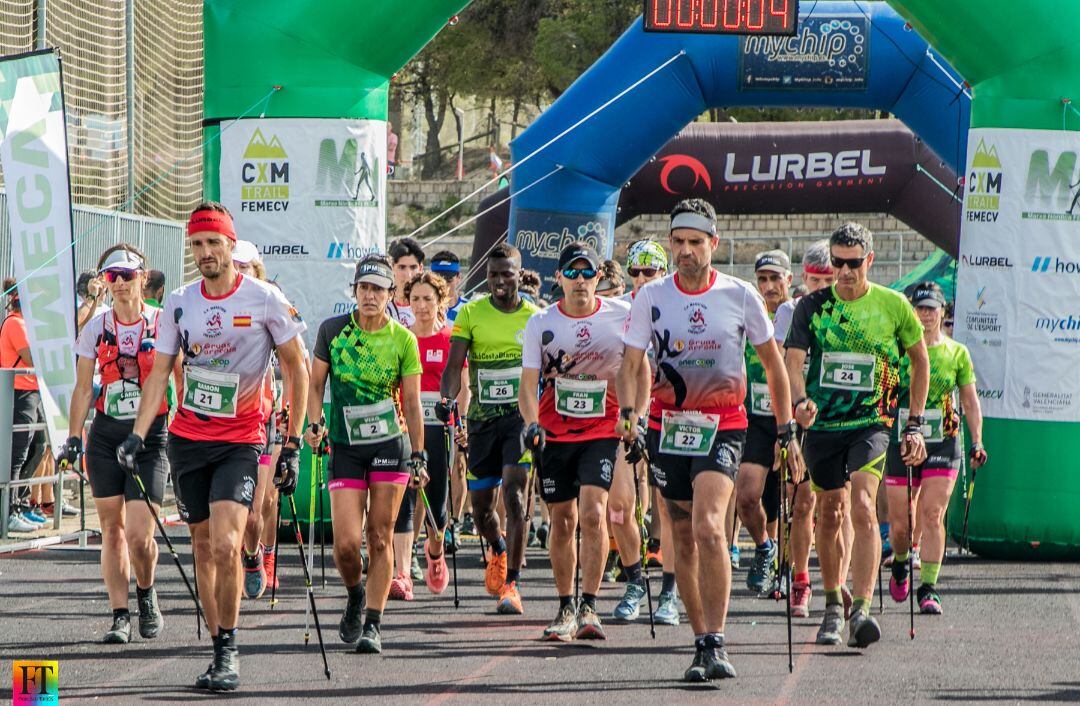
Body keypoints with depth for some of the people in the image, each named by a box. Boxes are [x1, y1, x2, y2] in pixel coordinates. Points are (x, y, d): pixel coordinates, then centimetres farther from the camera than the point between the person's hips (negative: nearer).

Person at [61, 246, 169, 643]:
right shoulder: (96, 328, 5)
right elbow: (83, 389, 8)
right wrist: (73, 438, 0)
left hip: (151, 435, -3)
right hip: (105, 436, 3)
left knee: (139, 534, -11)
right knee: (112, 529, 3)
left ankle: (146, 595, 18)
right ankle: (120, 615, 9)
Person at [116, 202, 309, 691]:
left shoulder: (264, 300, -7)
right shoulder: (178, 303, 4)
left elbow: (296, 367, 0)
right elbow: (159, 372, 6)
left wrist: (293, 443, -3)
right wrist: (137, 435, -7)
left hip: (239, 440, -4)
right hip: (186, 438, 4)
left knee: (226, 545, -18)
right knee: (203, 547, 7)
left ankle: (229, 649, -7)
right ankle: (219, 649, 15)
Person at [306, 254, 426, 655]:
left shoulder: (403, 340, -1)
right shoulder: (333, 330, 0)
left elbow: (412, 403, 2)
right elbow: (315, 384, 9)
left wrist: (418, 457, 0)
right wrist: (314, 424, -8)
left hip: (390, 445, 0)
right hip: (345, 446, 1)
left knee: (380, 538, -1)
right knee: (346, 542, -7)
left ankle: (372, 625, 6)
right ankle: (355, 596, 24)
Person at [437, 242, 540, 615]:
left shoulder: (537, 317, 3)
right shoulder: (470, 314, 2)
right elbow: (455, 364, -6)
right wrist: (447, 399, -24)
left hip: (522, 416, -2)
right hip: (482, 418, 2)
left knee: (514, 495, -18)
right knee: (481, 505, 8)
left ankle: (511, 584, -16)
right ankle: (499, 552, 42)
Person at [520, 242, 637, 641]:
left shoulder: (622, 316, -3)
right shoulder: (541, 323, -1)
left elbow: (639, 368, 9)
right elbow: (528, 381, -1)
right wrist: (531, 423, -18)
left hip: (602, 430, -2)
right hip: (554, 432, 2)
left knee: (592, 513, -17)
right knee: (562, 520, 6)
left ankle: (588, 608, -14)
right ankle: (565, 609, 17)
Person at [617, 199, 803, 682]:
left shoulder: (740, 296, -1)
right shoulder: (651, 297, 2)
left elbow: (773, 364, 8)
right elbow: (631, 362, 3)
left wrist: (786, 431, 7)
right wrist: (628, 411, -17)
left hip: (722, 427, -3)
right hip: (667, 425, 3)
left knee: (708, 526, -22)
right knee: (683, 537, 7)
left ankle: (714, 643, -24)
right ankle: (702, 642, 18)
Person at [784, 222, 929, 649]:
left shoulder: (893, 306, 0)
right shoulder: (812, 306, 1)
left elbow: (920, 361, 12)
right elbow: (793, 360, -8)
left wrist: (914, 425, 11)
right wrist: (801, 400, -29)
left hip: (871, 423, -2)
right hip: (822, 423, 2)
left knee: (862, 507, -19)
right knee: (830, 513, 8)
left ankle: (862, 609, -27)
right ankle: (833, 605, 27)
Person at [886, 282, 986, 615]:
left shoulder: (957, 353, 6)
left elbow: (970, 400, 13)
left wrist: (977, 442, 4)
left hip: (943, 444, 0)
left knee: (932, 515, -13)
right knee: (899, 523, 2)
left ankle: (928, 590, -10)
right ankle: (900, 565, 35)